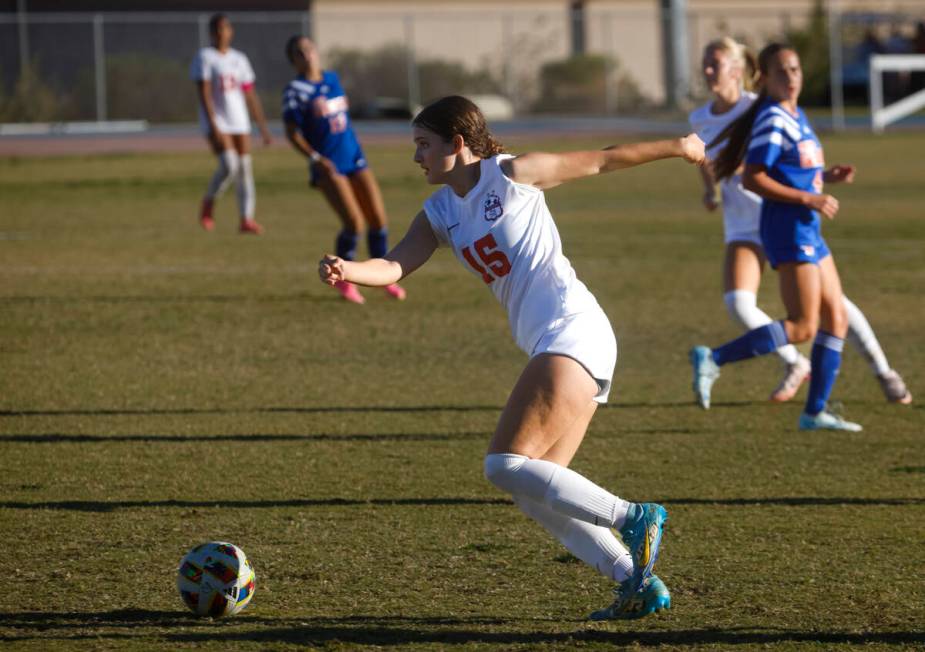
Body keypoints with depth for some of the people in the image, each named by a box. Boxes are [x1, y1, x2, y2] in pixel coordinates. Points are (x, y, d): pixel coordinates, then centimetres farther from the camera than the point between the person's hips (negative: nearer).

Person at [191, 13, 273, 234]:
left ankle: (246, 219, 1)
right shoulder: (205, 57, -4)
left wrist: (263, 127, 11)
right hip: (216, 122, -5)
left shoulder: (239, 59, 12)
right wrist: (213, 126, -21)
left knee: (245, 167, -2)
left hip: (239, 122, 5)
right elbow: (203, 94, -12)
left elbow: (250, 96, 15)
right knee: (229, 165, -20)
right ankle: (208, 204, 3)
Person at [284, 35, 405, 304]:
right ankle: (343, 279, 5)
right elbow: (292, 132, -11)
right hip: (329, 167, -6)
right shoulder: (295, 90, -9)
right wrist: (315, 158, -24)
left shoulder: (331, 78, 10)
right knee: (354, 223, -17)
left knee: (378, 219, 1)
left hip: (354, 158, 6)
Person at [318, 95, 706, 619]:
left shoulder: (511, 174, -3)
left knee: (507, 465, -18)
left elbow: (601, 161, 6)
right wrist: (347, 270, -18)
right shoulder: (439, 213, 17)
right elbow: (395, 266, 3)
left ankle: (634, 518, -16)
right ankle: (640, 583, 4)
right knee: (537, 490, 4)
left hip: (573, 329, -9)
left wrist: (675, 148, 14)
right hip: (550, 346, 9)